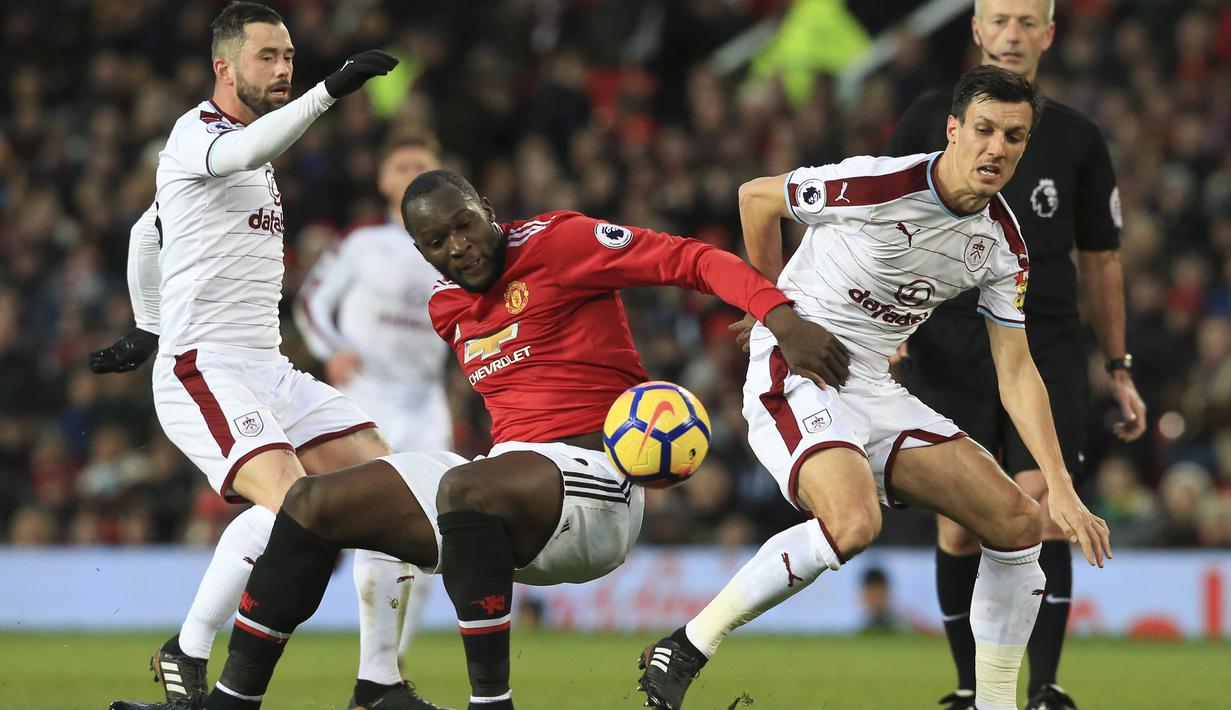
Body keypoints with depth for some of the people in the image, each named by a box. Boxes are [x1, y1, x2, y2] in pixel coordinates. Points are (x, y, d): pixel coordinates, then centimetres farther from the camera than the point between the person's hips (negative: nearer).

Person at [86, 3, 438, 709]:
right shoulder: (198, 132, -8)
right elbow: (246, 151, -35)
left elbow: (147, 231, 33)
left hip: (269, 372, 10)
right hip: (203, 372, -10)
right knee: (289, 502, -30)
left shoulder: (255, 158, 20)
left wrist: (148, 328, 39)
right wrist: (330, 90, -44)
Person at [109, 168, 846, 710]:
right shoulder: (448, 308, 14)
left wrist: (782, 317, -29)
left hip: (594, 482, -8)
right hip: (509, 471, 8)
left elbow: (693, 259, -14)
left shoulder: (558, 242, -8)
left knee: (465, 489, -40)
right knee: (315, 501, 2)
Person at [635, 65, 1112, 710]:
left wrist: (1061, 490, -3)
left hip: (872, 390, 7)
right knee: (853, 523, -34)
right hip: (792, 371, -7)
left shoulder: (1003, 242, 2)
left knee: (1016, 521, -2)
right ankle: (684, 650, -21)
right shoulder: (877, 185, -19)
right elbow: (756, 197, -3)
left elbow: (1016, 373, 6)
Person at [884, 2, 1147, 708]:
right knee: (959, 528, 0)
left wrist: (1120, 368, 13)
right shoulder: (932, 120, 5)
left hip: (1049, 351, 0)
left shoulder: (1077, 138, 7)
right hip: (949, 352, 0)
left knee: (1043, 503, -17)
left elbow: (1101, 258, 15)